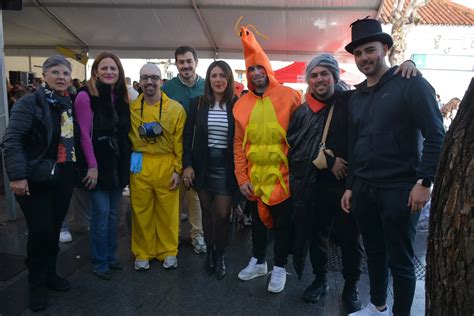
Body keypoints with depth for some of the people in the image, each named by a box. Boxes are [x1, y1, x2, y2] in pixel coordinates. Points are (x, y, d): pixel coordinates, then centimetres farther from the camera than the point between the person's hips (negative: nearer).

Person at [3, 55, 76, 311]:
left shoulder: (70, 105, 9)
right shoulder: (29, 103, -10)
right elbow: (12, 141, -17)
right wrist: (17, 175, -23)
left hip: (63, 179, 6)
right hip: (35, 180, -5)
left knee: (54, 230, 14)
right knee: (40, 232, -2)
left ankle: (50, 274, 33)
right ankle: (37, 284, 19)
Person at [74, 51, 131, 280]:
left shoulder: (122, 96, 9)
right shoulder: (86, 96, -10)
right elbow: (84, 133, -13)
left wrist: (127, 159, 6)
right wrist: (92, 165, -15)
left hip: (119, 164, 6)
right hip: (99, 164, -6)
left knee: (113, 213, 13)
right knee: (101, 213, -1)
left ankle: (110, 256, 27)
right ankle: (99, 262, 15)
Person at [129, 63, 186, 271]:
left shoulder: (176, 109, -3)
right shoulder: (131, 108, 2)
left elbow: (179, 143, -3)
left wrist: (178, 169, -6)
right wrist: (128, 164, 3)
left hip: (166, 166, -1)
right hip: (140, 166, 2)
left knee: (168, 212, 7)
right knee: (141, 212, 10)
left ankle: (169, 252, 25)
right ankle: (142, 253, 26)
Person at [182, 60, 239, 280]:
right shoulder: (198, 103, 2)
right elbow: (188, 136, 4)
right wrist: (187, 164, -2)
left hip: (226, 166, -2)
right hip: (203, 165, 2)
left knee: (222, 214, -2)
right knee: (207, 211, 12)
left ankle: (220, 255, 20)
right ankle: (209, 252, 30)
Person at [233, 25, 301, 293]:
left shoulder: (289, 96, -7)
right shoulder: (242, 104, 3)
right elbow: (239, 144, 3)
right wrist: (242, 178, -1)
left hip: (282, 174, -3)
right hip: (254, 177, 4)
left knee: (283, 222, 9)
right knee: (257, 220, 18)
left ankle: (280, 267, 27)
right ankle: (258, 261, 37)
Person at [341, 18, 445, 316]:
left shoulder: (411, 84, -6)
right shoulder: (357, 97, 13)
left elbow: (436, 135, -11)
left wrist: (424, 182, -17)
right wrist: (350, 186, 15)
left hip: (400, 189, -6)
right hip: (364, 189, 6)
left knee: (400, 259, 5)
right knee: (374, 252, 17)